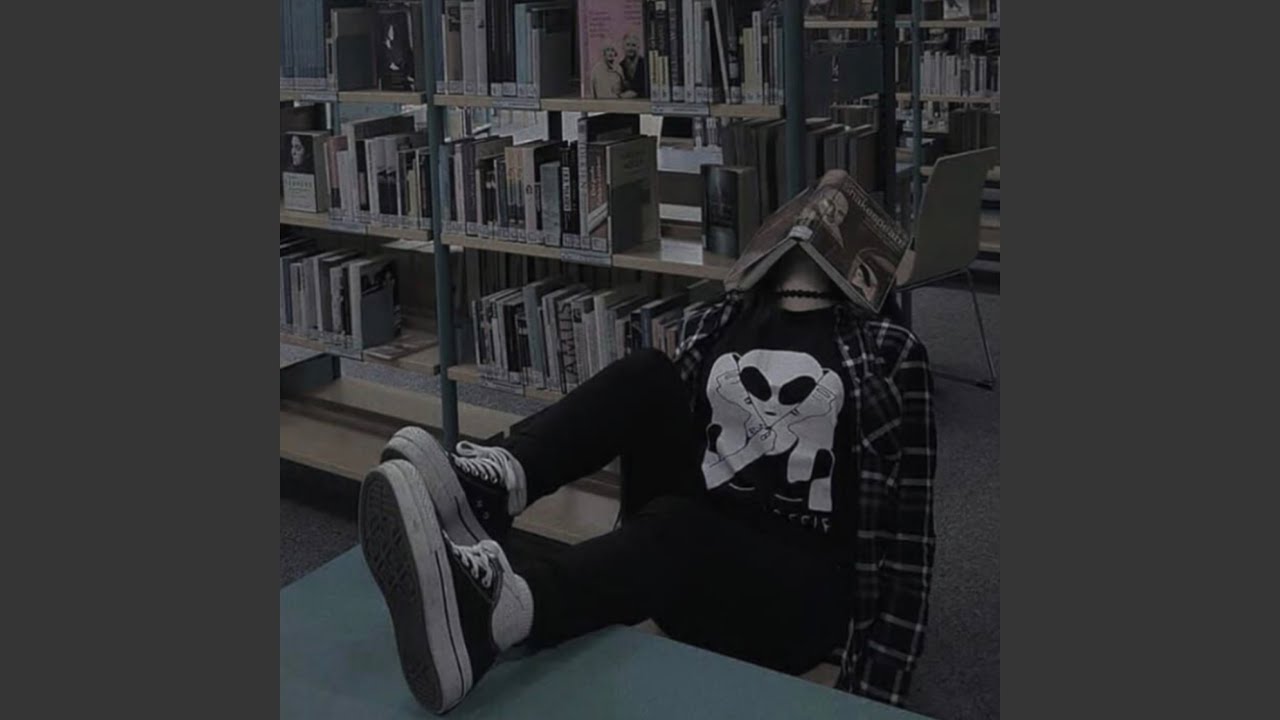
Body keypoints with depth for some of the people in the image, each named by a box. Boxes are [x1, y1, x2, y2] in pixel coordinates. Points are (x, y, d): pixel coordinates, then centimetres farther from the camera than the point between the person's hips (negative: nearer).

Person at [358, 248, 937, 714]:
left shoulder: (889, 354, 0)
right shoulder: (717, 322, 14)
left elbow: (903, 527, -4)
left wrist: (873, 689, -13)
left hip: (800, 587, -4)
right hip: (694, 548, 4)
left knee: (674, 528, -37)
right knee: (645, 376, -17)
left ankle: (486, 613, -66)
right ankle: (485, 492, -42)